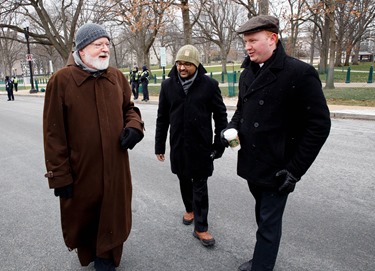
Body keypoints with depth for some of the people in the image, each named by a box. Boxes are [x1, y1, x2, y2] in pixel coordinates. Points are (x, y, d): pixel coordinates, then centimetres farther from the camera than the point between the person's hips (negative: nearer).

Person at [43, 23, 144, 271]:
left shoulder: (117, 77, 3)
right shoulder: (62, 80, -9)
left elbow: (129, 108, 16)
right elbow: (54, 132, -9)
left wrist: (134, 126, -8)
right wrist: (59, 175, -8)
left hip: (115, 168, 3)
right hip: (81, 170, -2)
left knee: (112, 216, 14)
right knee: (83, 218, 18)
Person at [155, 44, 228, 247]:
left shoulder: (209, 85, -8)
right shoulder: (168, 85, 0)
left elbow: (220, 116, -2)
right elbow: (162, 118, 5)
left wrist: (219, 144, -3)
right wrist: (159, 145, 7)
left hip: (201, 146, -3)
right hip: (178, 145, 3)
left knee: (200, 187, 4)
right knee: (184, 181, 19)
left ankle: (200, 228, 16)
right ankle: (190, 209, 44)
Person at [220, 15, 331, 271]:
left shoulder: (300, 73, -16)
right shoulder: (248, 73, 7)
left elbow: (319, 125, -15)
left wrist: (295, 169, -16)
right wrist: (232, 127, -2)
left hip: (277, 169, -7)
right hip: (252, 163, 7)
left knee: (268, 223, 5)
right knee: (262, 215, 21)